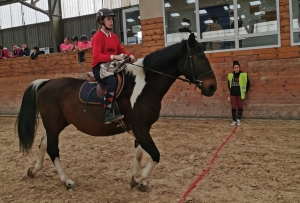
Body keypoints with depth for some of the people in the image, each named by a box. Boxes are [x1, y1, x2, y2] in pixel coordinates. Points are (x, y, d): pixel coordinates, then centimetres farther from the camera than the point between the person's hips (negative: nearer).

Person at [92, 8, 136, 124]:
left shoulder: (114, 36, 13)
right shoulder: (98, 36, -10)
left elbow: (121, 50, 17)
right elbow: (97, 56, -22)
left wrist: (129, 56, -5)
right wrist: (114, 57, -33)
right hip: (99, 67, -8)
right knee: (113, 80, -35)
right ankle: (107, 112, -31)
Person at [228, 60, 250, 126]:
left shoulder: (243, 75, -7)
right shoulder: (230, 75, 2)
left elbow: (247, 83, 1)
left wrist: (245, 91, 1)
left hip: (240, 94, -2)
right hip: (233, 94, 2)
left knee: (240, 107, 6)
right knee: (233, 107, 4)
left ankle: (238, 119, 19)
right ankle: (234, 120, 12)